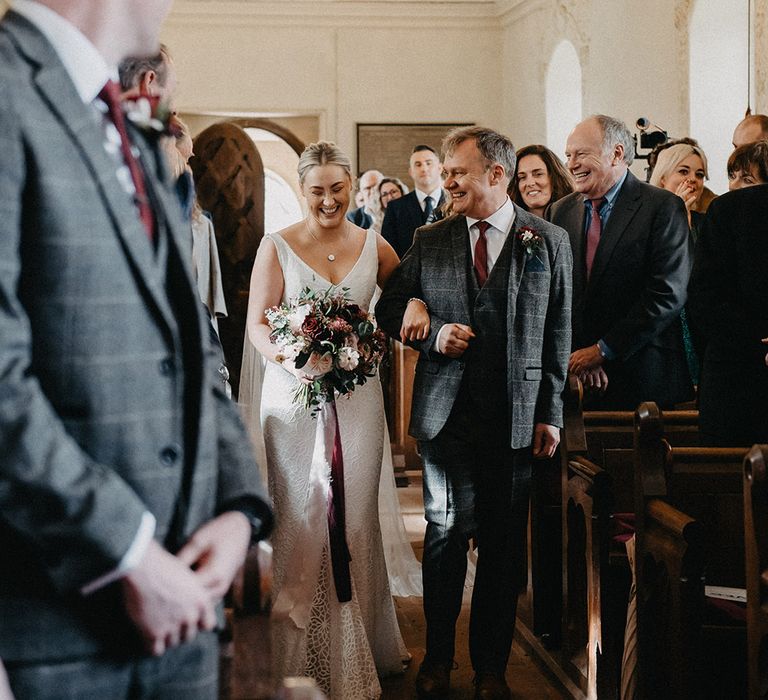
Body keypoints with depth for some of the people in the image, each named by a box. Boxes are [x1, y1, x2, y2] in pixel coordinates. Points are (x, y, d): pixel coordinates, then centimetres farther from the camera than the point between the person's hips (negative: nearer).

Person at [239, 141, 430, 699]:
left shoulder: (374, 246, 6)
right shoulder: (278, 246, -2)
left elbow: (408, 292, 16)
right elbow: (258, 323, -3)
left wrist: (417, 305, -8)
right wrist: (291, 360, -22)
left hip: (358, 397, 2)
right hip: (294, 396, -2)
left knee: (354, 521, 7)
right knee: (301, 522, -1)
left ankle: (357, 654, 20)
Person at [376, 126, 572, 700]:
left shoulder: (548, 241, 3)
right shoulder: (430, 241, 7)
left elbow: (559, 334, 3)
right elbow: (390, 309, 14)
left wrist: (551, 414, -1)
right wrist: (432, 335, -7)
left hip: (517, 417, -1)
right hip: (447, 411, 1)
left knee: (503, 542, 6)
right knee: (448, 531, 2)